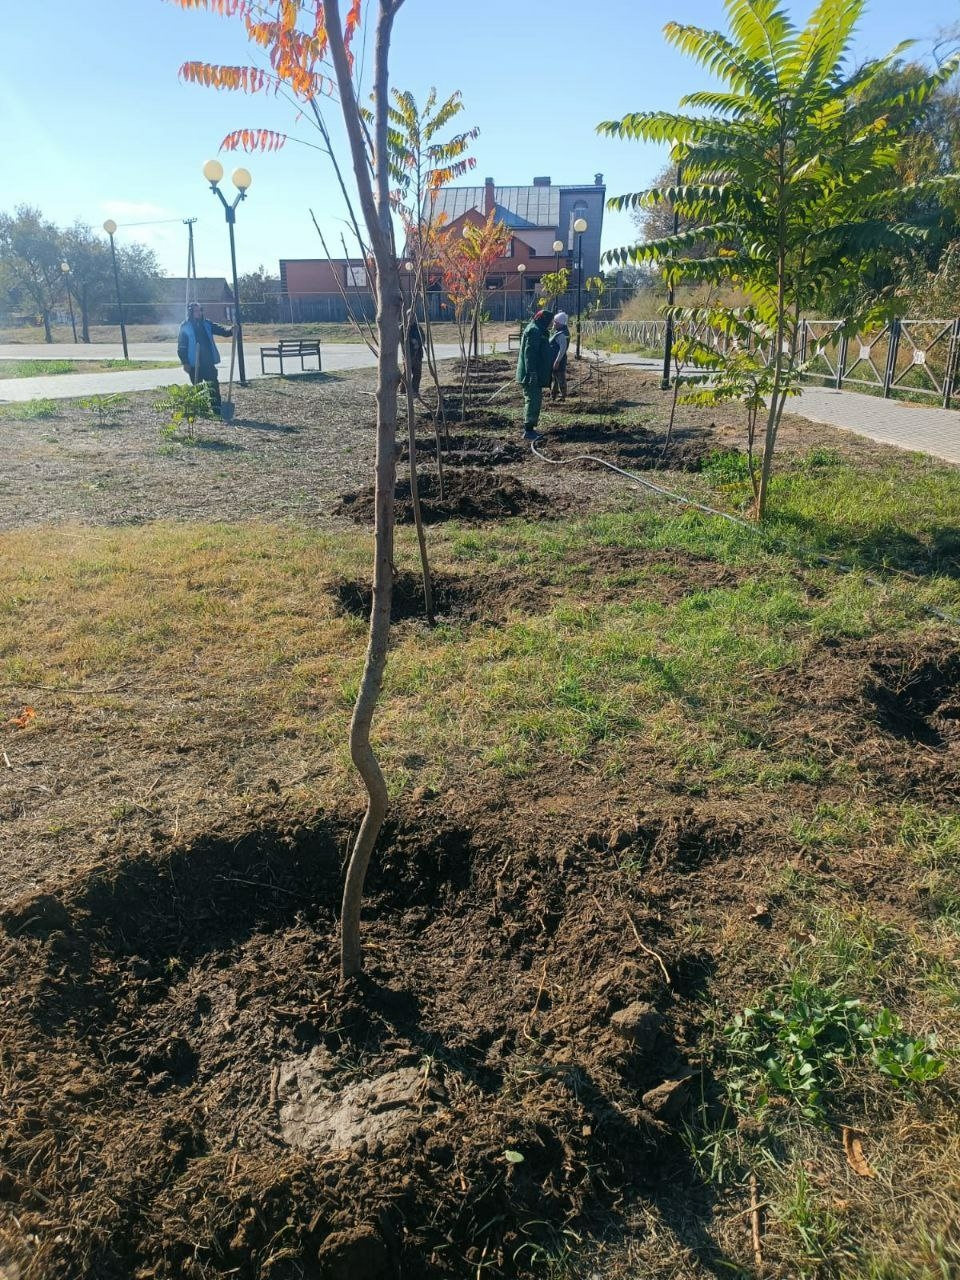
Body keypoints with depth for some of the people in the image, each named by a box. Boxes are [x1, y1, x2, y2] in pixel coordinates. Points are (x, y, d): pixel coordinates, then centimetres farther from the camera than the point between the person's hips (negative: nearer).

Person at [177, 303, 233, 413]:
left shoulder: (207, 324, 9)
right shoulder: (185, 327, -3)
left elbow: (221, 330, 2)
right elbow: (181, 347, -5)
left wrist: (230, 330, -20)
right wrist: (185, 363, -12)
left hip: (209, 363, 3)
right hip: (194, 364, -3)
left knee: (214, 385, -1)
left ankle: (217, 408, 1)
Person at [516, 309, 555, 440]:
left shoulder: (538, 331, 19)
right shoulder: (534, 330, -14)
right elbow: (529, 352, -23)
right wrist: (532, 372, -27)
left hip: (535, 375, 11)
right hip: (532, 375, -11)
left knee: (534, 400, 16)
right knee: (533, 400, -10)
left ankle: (529, 428, 23)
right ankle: (528, 431, -9)